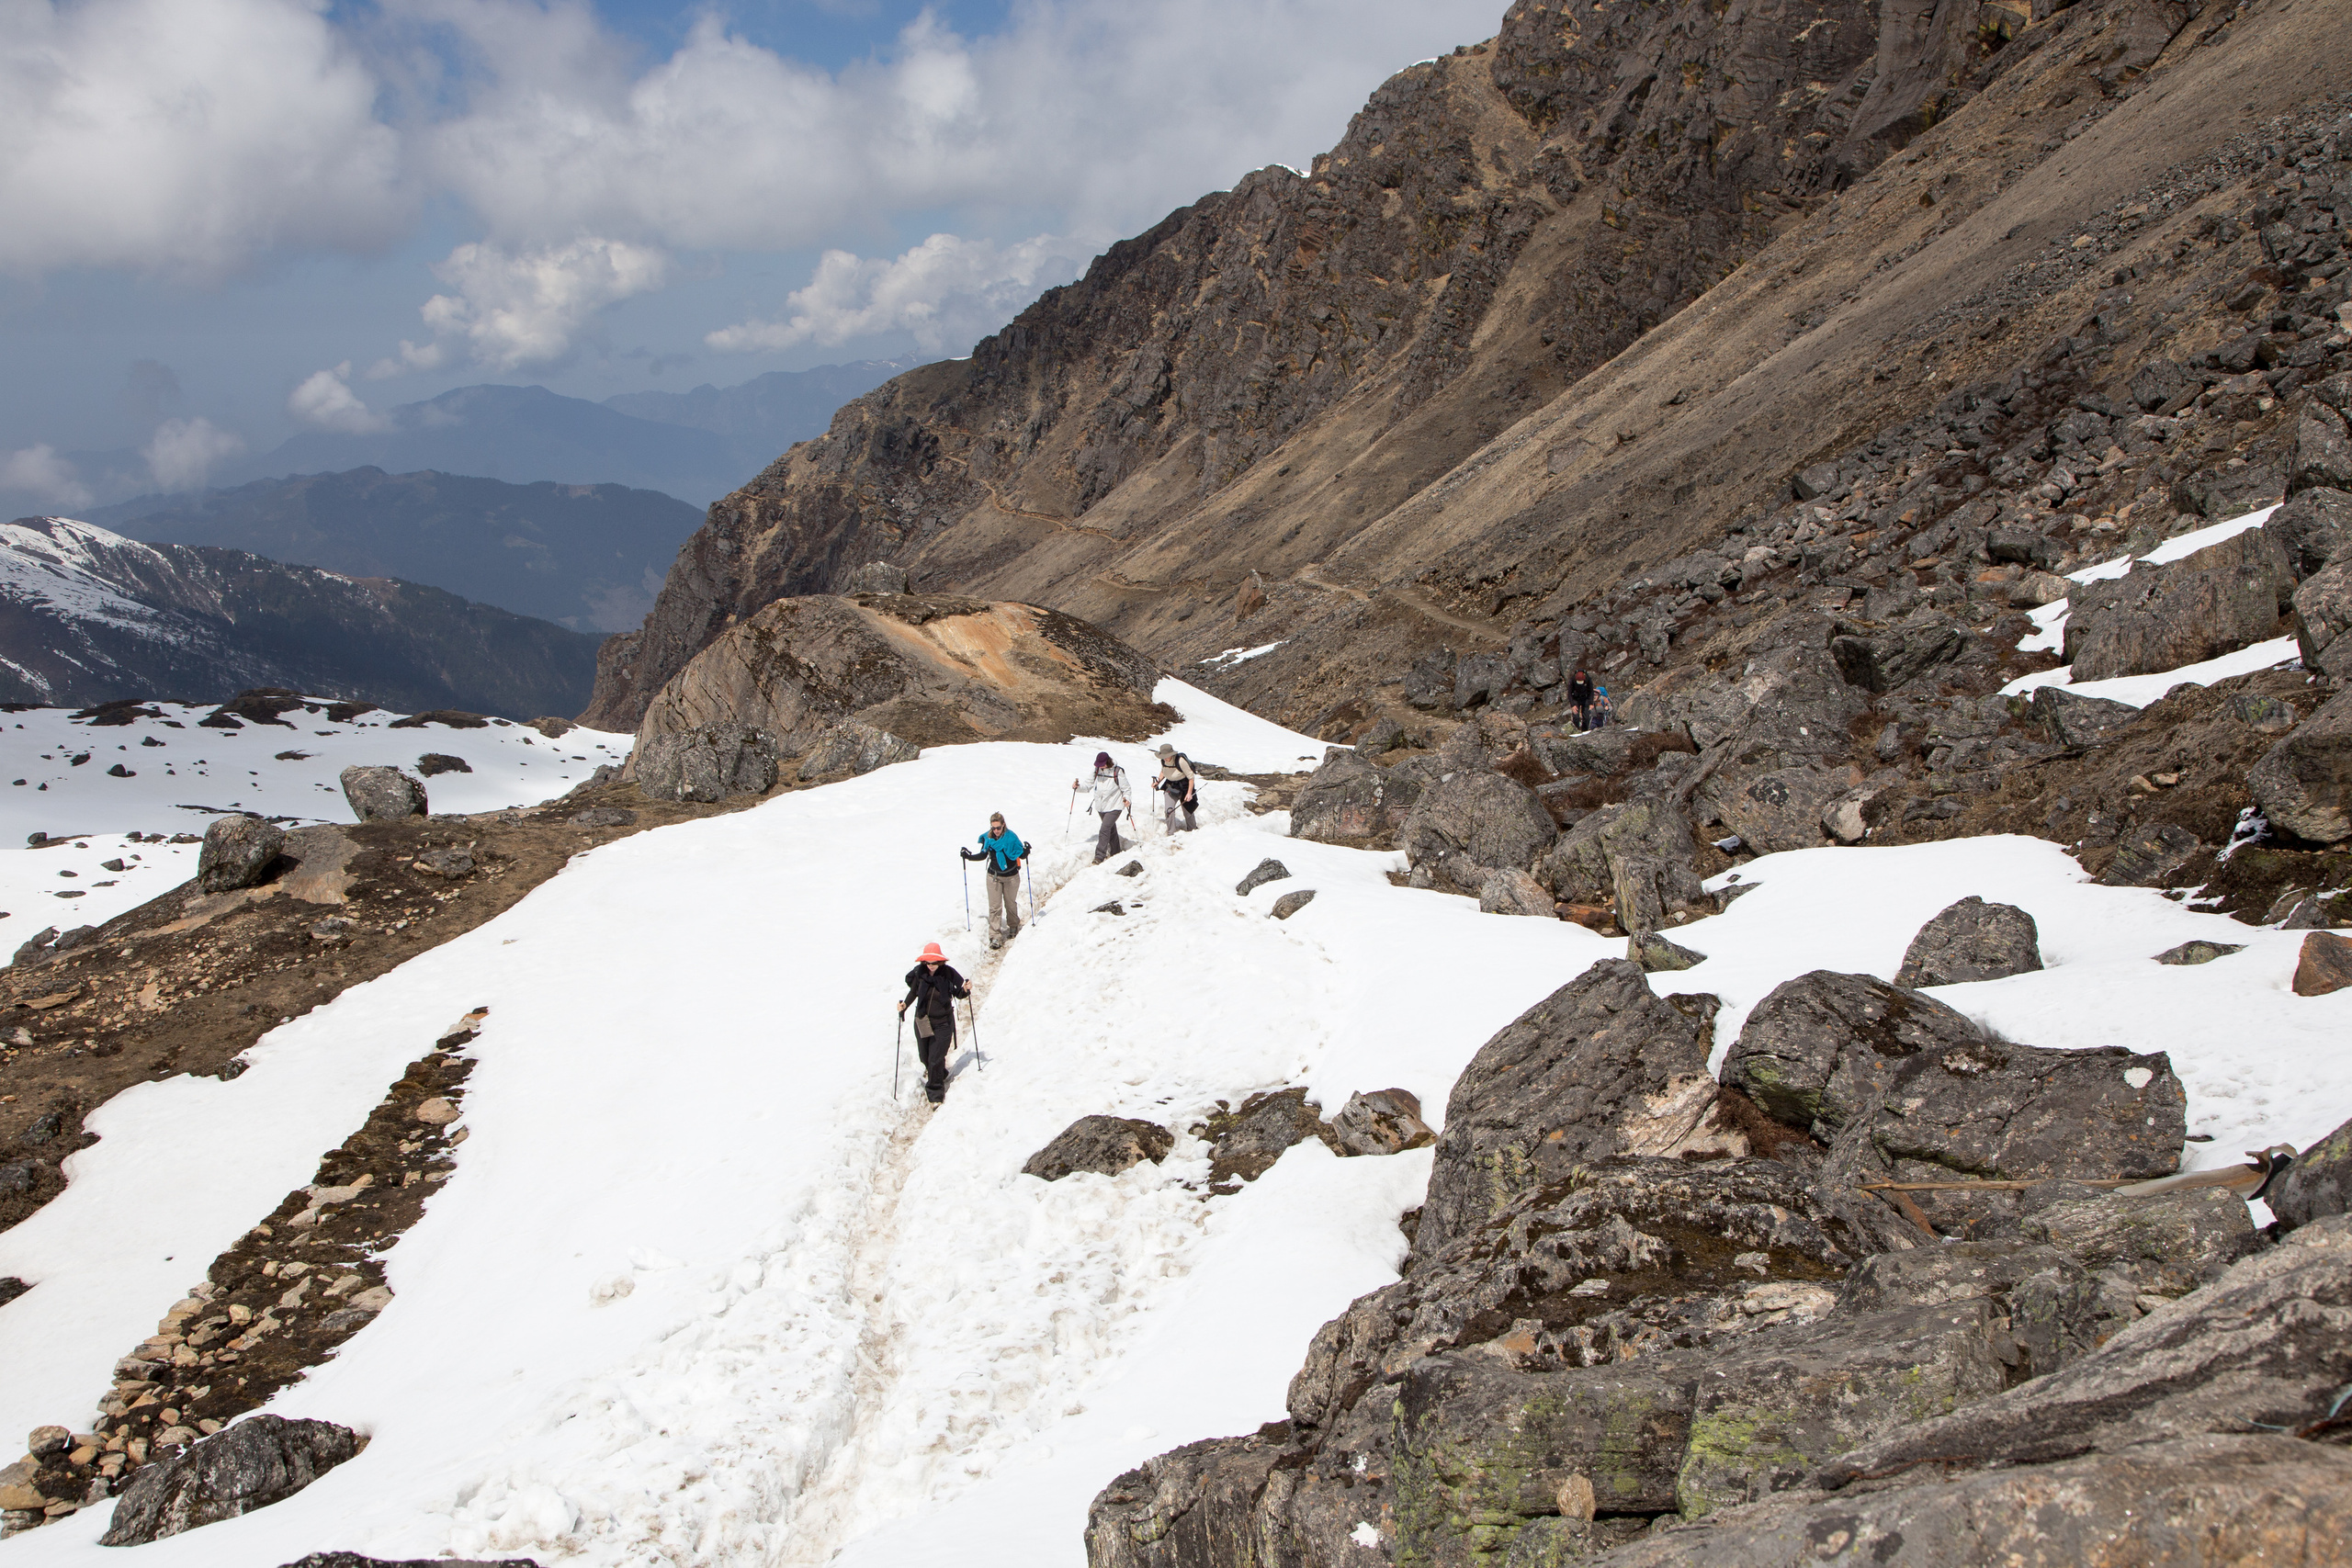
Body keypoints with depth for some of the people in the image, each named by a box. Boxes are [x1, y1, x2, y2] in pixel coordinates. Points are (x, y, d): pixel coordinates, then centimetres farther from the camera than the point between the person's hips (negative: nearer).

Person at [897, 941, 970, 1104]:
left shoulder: (948, 973, -16)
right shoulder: (918, 973, -10)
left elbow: (959, 993, -4)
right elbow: (913, 991, 7)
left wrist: (966, 990, -26)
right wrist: (904, 1004, -8)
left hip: (943, 1022, -3)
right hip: (922, 1021, 3)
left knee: (936, 1058, -7)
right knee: (924, 1056, 16)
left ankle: (935, 1093, 8)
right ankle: (939, 1074, 49)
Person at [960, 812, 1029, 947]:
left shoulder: (1011, 837, -13)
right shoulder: (988, 838, -5)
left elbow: (1021, 855, -8)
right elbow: (983, 855, 10)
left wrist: (1026, 851, -29)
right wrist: (969, 856, -1)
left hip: (1011, 876, -2)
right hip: (994, 876, 2)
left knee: (1011, 903, 14)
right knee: (994, 907, -4)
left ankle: (1013, 926, 39)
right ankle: (995, 936, -4)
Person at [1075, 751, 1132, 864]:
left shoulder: (1117, 772, -14)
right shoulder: (1097, 770, 1)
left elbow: (1126, 788, -7)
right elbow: (1088, 784, 6)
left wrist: (1127, 799, -24)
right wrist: (1078, 787, -13)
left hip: (1114, 807, -6)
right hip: (1101, 806, 6)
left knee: (1105, 830, -17)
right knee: (1111, 829, 22)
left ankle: (1099, 856, -17)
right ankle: (1115, 852, 38)